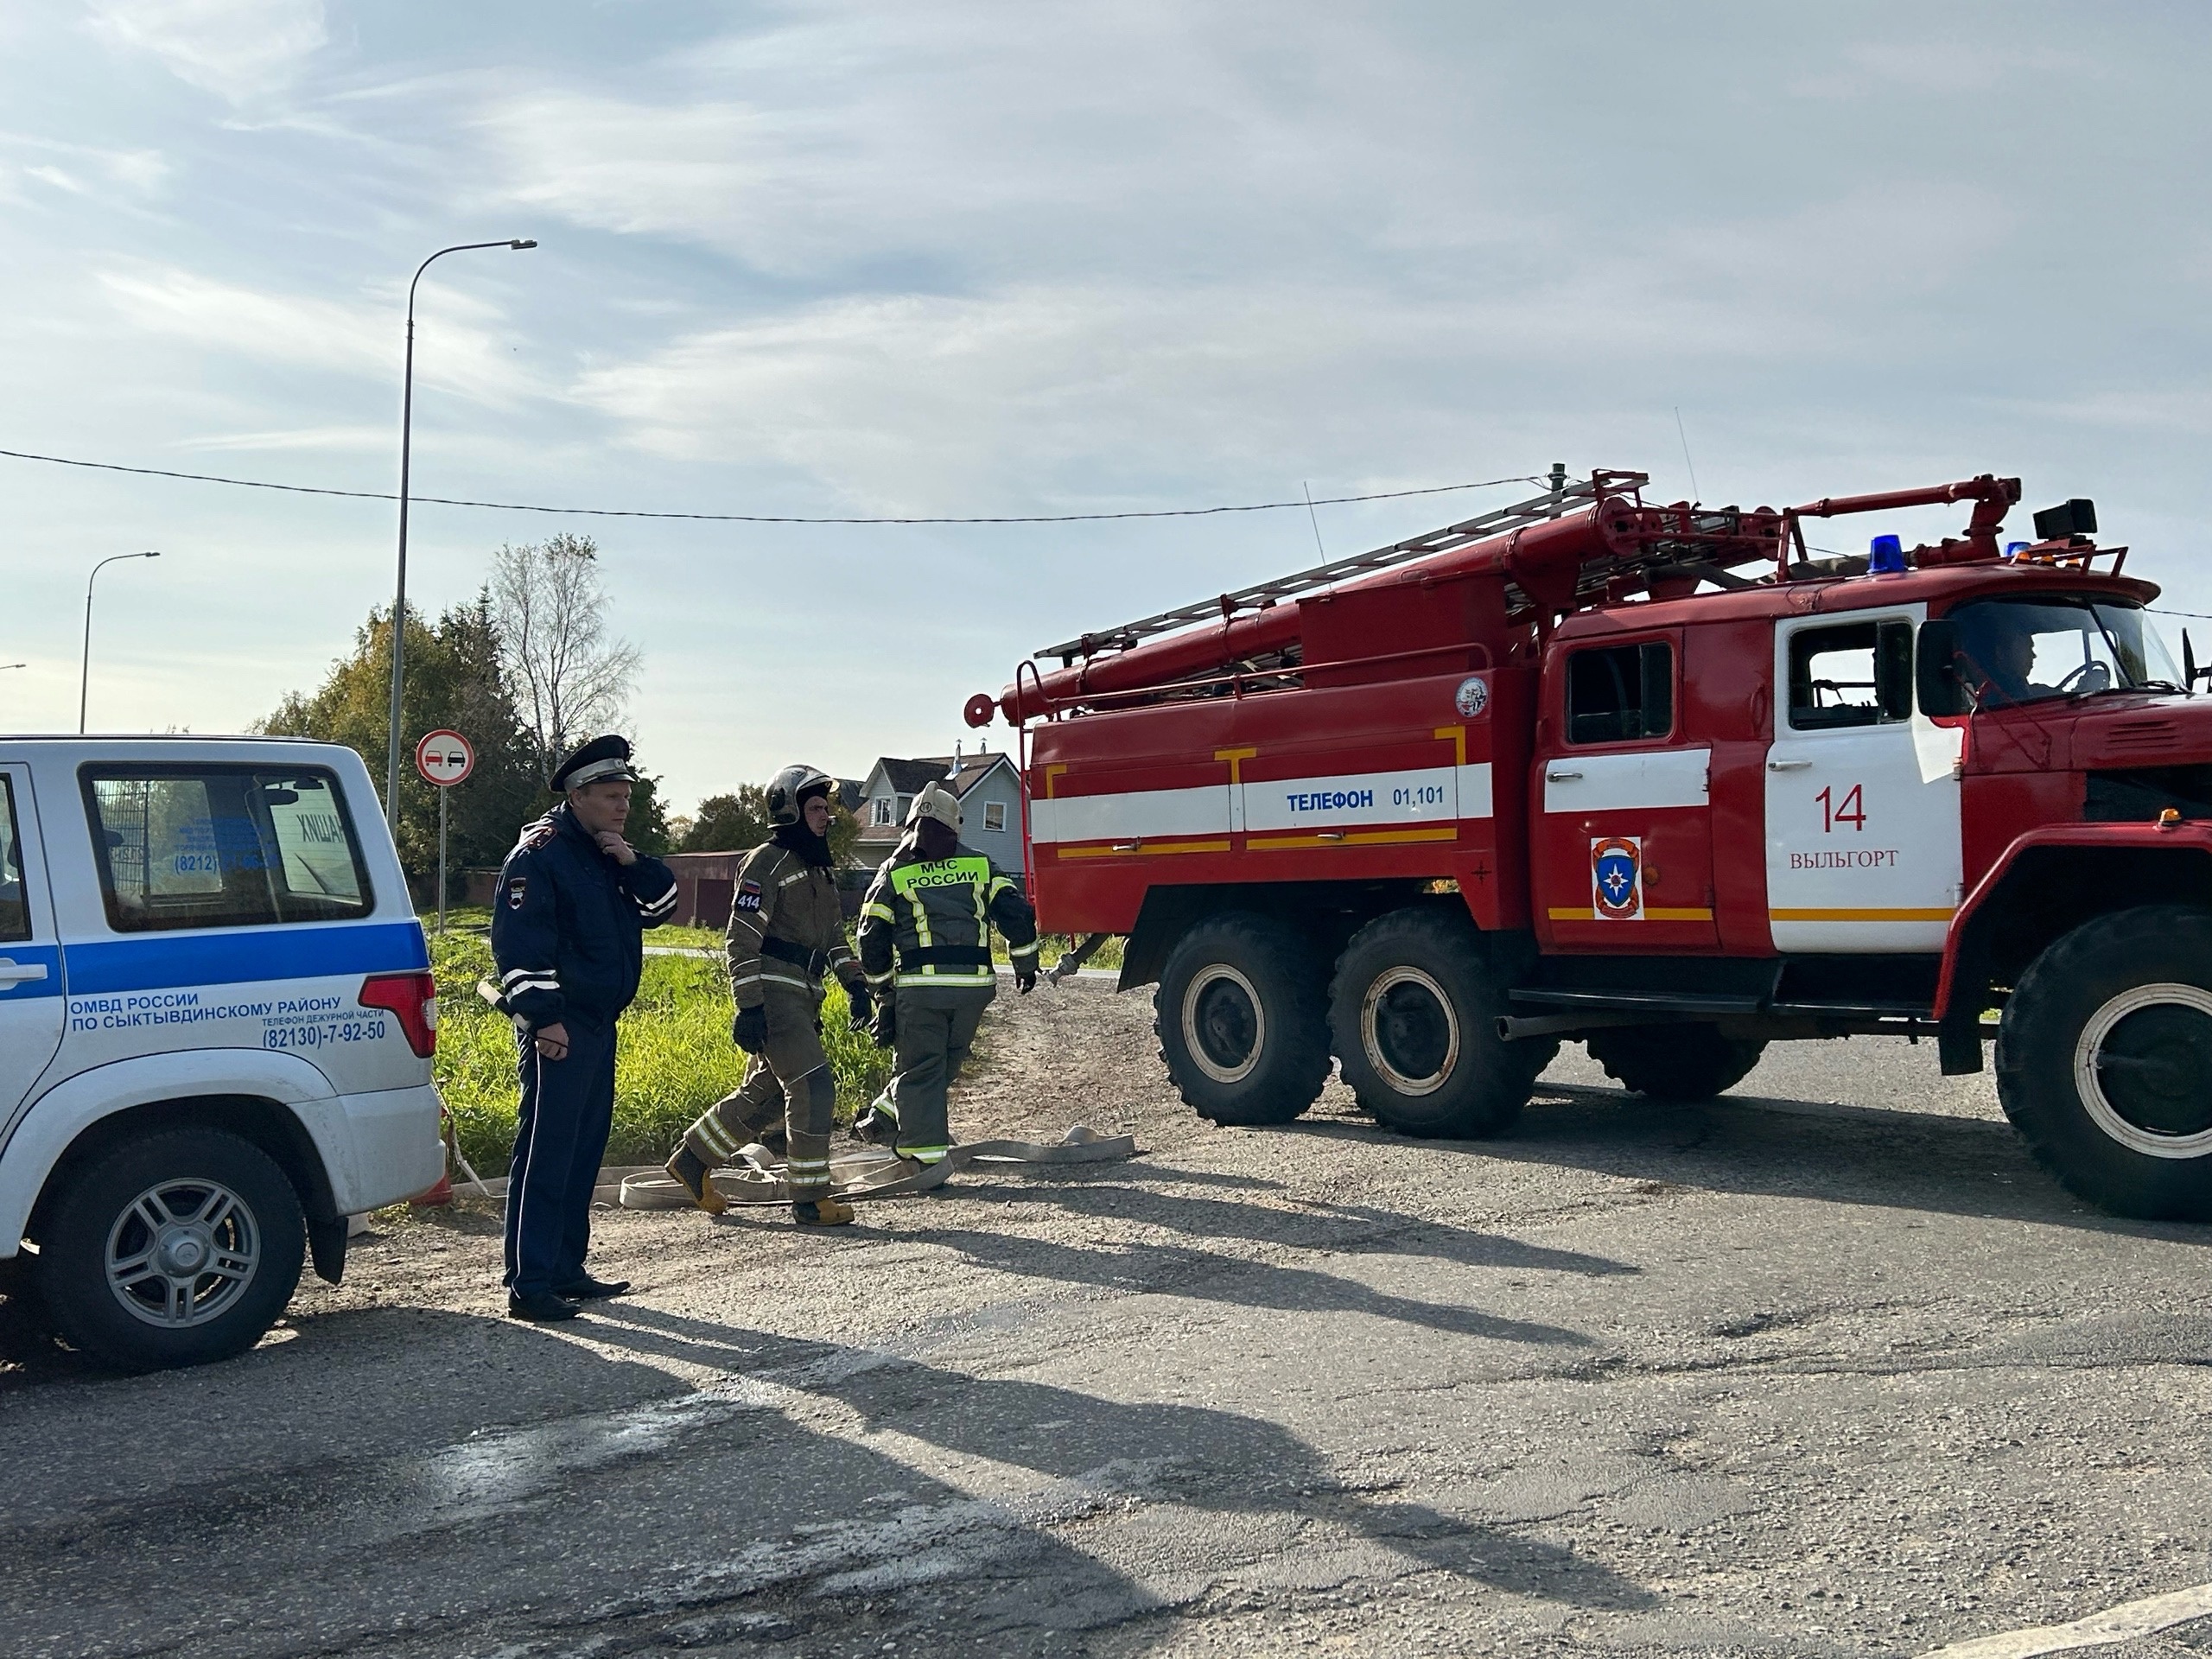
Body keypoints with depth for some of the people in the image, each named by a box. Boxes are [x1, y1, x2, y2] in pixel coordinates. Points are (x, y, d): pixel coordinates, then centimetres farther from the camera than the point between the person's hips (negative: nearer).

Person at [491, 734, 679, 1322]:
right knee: (545, 1152, -8)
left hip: (600, 1025, 9)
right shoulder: (539, 854, -11)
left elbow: (659, 908, 14)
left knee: (584, 1150, 13)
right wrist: (541, 1016, -22)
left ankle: (566, 1269, 22)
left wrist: (634, 864, -3)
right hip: (559, 1030, -9)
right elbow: (518, 943, -17)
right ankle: (528, 1284, -6)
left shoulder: (610, 854, 16)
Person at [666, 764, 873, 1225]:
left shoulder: (821, 869, 19)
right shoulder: (767, 863, -9)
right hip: (773, 995, -9)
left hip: (802, 1000, 9)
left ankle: (693, 1160, 28)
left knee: (765, 1093, 13)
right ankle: (810, 1200, -6)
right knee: (813, 1087, -12)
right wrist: (748, 1008, -20)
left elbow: (834, 936, 27)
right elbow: (742, 940, -14)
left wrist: (855, 984, 14)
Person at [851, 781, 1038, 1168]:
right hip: (975, 984, 2)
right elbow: (1017, 914, 4)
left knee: (919, 1069, 6)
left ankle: (927, 1155, 1)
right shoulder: (980, 865, 11)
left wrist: (883, 988, 18)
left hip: (919, 985, -2)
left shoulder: (894, 872, 8)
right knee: (946, 1064, 19)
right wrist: (1026, 964, 17)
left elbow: (872, 939, 6)